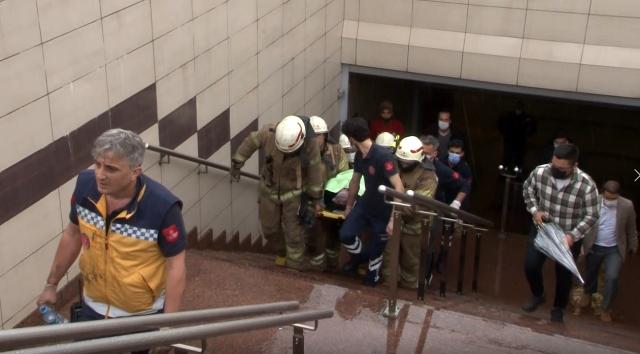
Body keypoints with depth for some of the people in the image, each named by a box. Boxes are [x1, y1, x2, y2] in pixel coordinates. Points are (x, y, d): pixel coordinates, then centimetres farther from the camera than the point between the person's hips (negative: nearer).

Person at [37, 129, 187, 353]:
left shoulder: (162, 206, -30)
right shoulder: (86, 185, -16)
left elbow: (175, 265, -19)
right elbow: (73, 234, 2)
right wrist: (51, 284, 10)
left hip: (143, 315, -4)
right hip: (93, 307, 4)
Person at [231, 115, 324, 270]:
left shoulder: (310, 146, -28)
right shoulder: (269, 133, -26)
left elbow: (315, 172, -14)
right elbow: (250, 142, -6)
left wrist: (316, 198, -4)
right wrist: (236, 163, 3)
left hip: (295, 193, -3)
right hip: (270, 190, 3)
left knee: (294, 233, 2)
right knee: (269, 228, 16)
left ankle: (295, 267, 21)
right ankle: (282, 252, 45)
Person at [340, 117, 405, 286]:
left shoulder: (383, 156, -31)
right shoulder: (359, 156, -5)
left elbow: (399, 187, -32)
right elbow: (355, 181, 12)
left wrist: (394, 218, -34)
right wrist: (349, 206, 21)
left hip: (384, 210, -6)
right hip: (366, 203, 6)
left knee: (377, 246, 8)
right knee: (346, 234, -5)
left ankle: (373, 274, 38)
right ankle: (359, 255, 27)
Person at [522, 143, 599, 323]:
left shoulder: (586, 185, -27)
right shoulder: (540, 172, -20)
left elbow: (591, 216, -15)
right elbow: (527, 189, 3)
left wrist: (572, 236, -26)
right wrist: (534, 210, -10)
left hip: (569, 236, -2)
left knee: (564, 274, 10)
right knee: (531, 265, 2)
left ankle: (558, 308, 37)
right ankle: (537, 295, 34)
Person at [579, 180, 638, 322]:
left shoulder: (627, 206, -17)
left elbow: (631, 228, -2)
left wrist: (633, 247, 9)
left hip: (615, 249, -1)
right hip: (594, 247, 1)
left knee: (612, 278, -12)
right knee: (591, 273, 22)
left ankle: (606, 309, 10)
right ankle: (588, 292, 55)